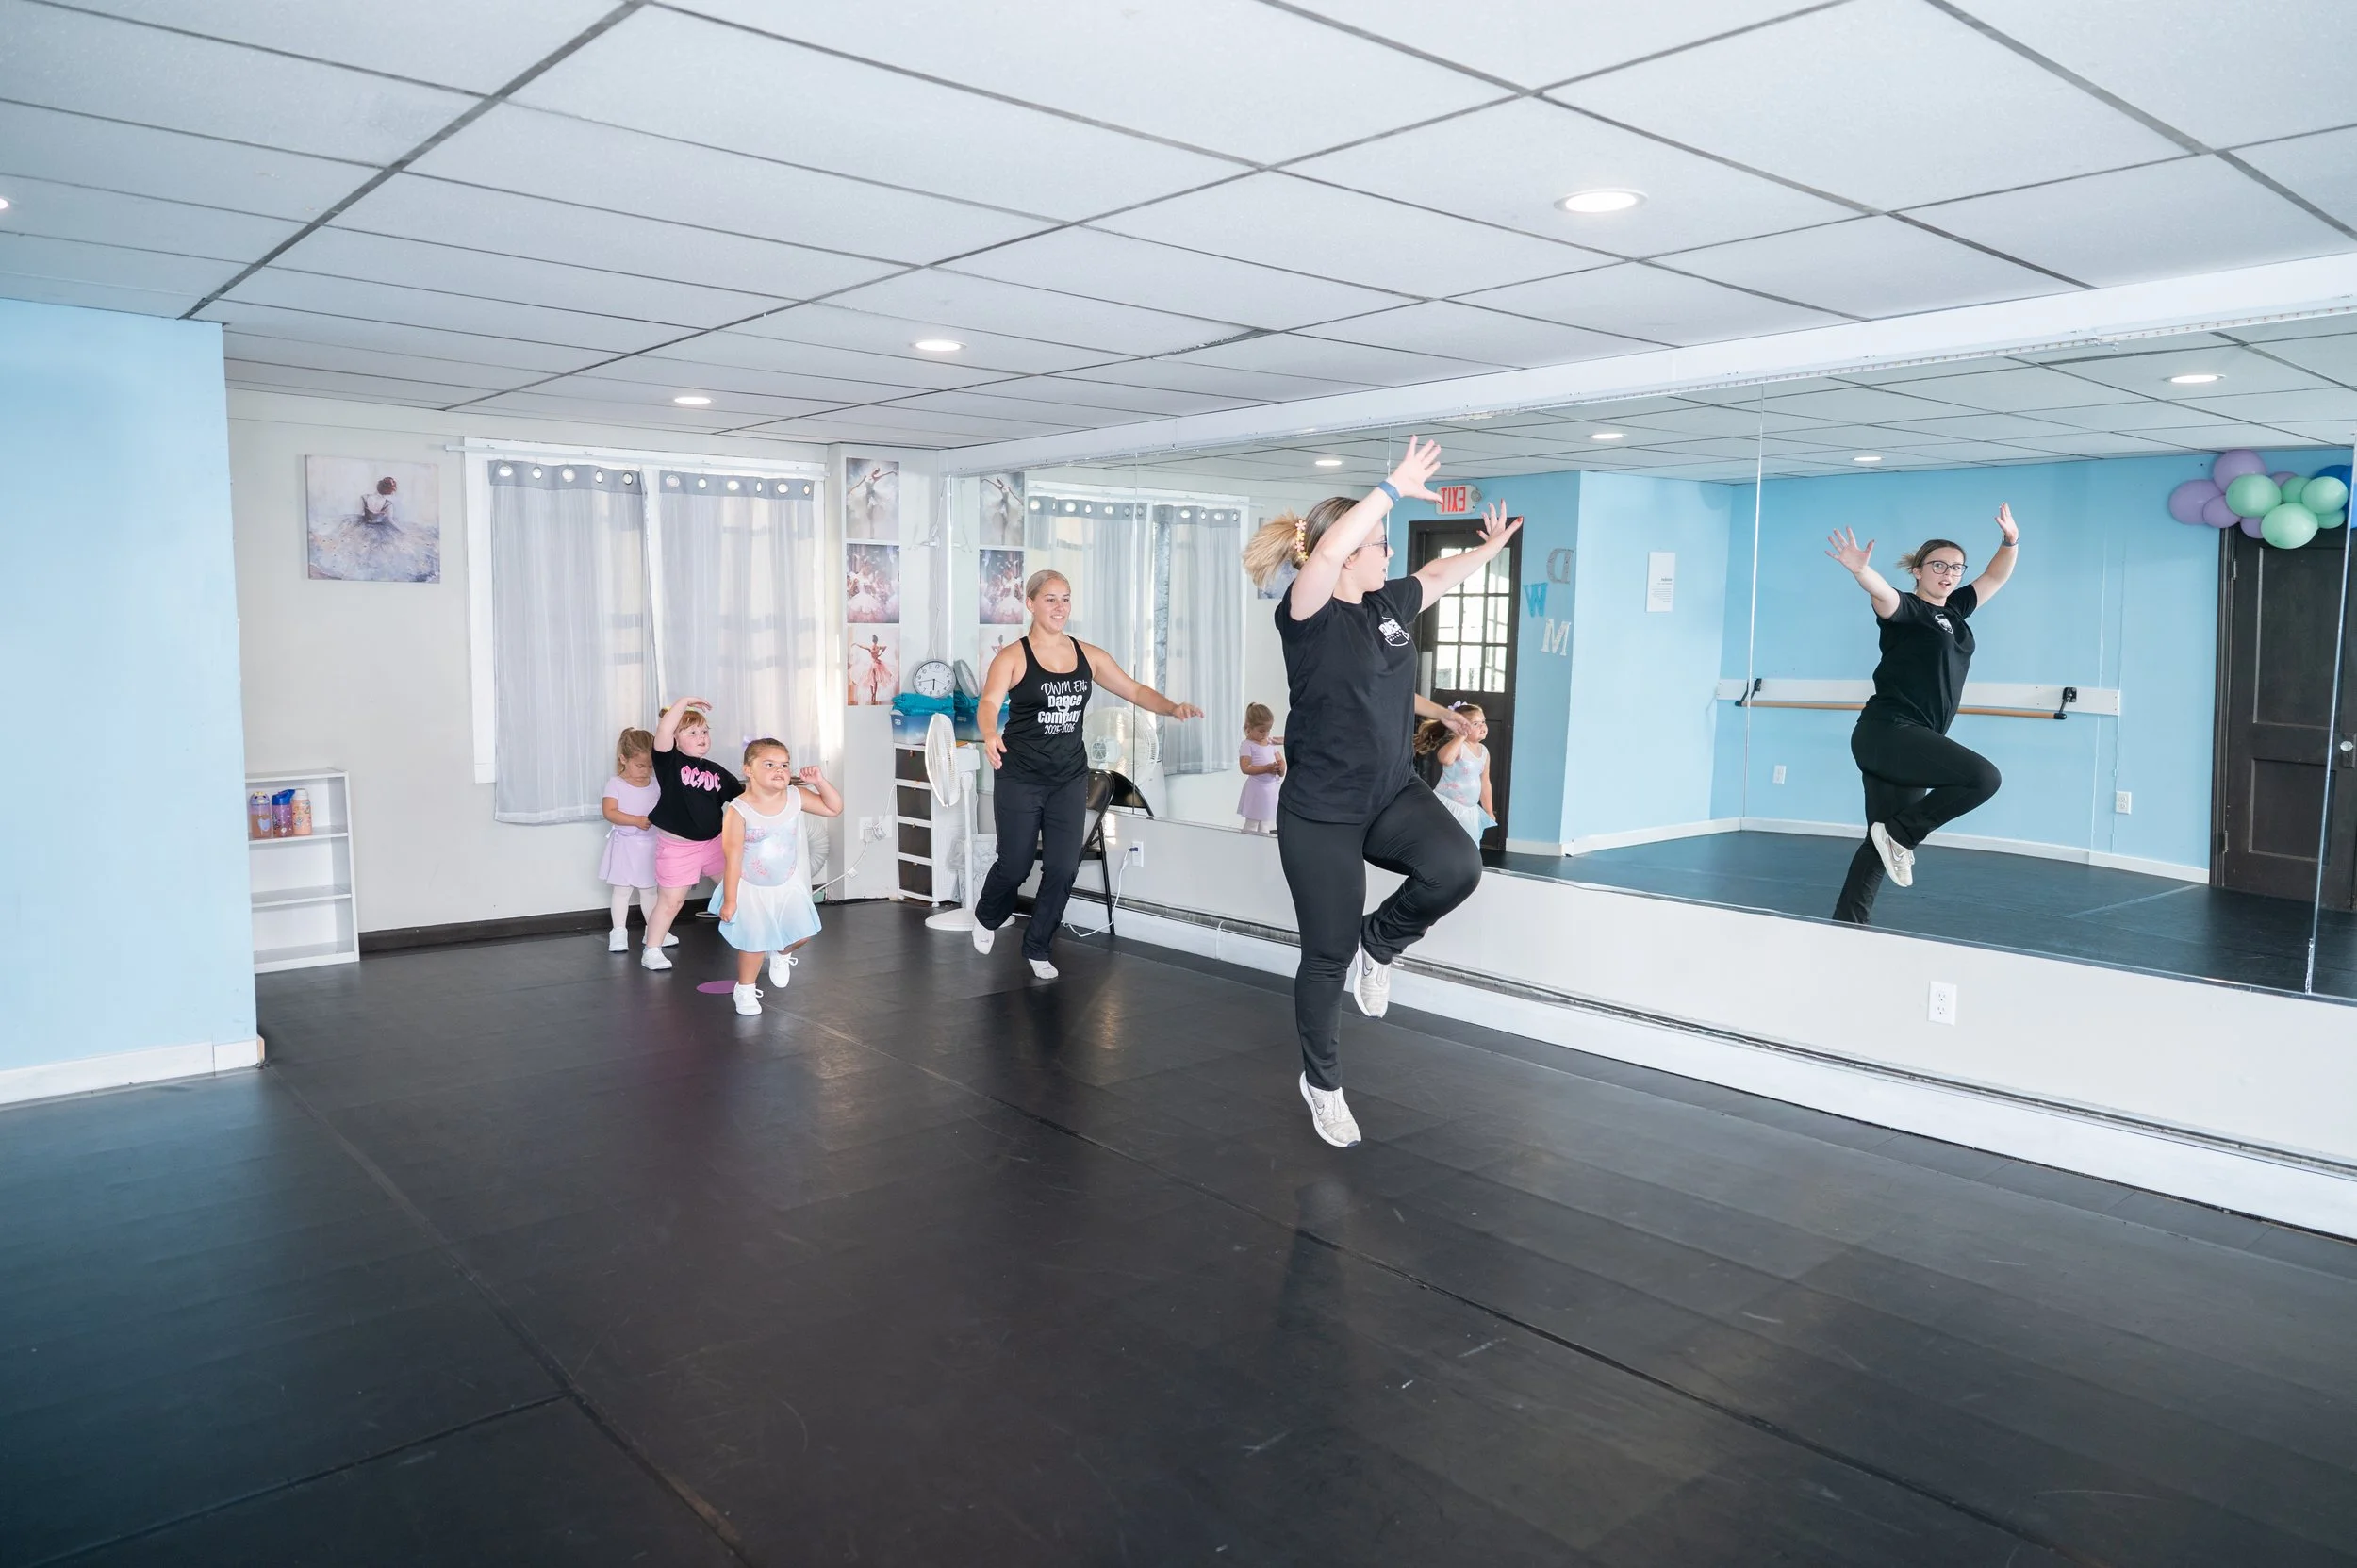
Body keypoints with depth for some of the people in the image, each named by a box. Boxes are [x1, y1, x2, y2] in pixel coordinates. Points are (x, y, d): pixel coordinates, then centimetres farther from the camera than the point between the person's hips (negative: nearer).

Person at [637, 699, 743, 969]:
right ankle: (652, 951, 17)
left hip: (714, 842, 5)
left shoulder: (717, 772, 4)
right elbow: (663, 731, -27)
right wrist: (684, 702, -23)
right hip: (676, 846, -5)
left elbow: (743, 796, 11)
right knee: (671, 900, 3)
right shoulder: (670, 762, -10)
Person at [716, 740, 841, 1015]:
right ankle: (745, 990, 30)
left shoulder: (795, 797, -9)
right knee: (754, 943, 4)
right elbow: (733, 857, -18)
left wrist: (819, 781, -15)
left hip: (788, 884, 4)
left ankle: (781, 955, 36)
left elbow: (834, 809, 1)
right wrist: (730, 900, -15)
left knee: (802, 932, 0)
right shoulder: (739, 810, -22)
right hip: (751, 889, -4)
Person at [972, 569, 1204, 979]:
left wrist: (1172, 708, -13)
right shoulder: (1012, 657, -8)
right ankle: (986, 918, 38)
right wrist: (990, 735, -45)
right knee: (1015, 865, 4)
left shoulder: (1089, 655, 5)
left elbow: (1134, 690, 5)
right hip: (1020, 778, -4)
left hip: (1070, 778, 4)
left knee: (1063, 868, 0)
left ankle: (1037, 948, 20)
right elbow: (989, 702, -23)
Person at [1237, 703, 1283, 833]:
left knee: (1265, 825, 16)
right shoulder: (1248, 745, -11)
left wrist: (1281, 768, -11)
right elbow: (1245, 768, -21)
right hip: (1256, 788, -6)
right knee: (1251, 824, 1)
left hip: (1271, 788, 6)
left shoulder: (1271, 744, 9)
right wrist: (1266, 769, -30)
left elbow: (1281, 760, 14)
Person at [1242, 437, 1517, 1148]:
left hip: (1395, 795, 6)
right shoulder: (1308, 615, -16)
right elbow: (1327, 550, -37)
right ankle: (1321, 1083, 29)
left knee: (1457, 867, -24)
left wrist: (1492, 545, 26)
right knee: (1327, 956, 5)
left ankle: (1380, 942, 8)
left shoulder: (1388, 604, 5)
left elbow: (1440, 573, 26)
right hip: (1321, 814, -6)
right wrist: (1395, 487, -31)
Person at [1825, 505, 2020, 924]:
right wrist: (1861, 570, -47)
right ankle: (1899, 834, -11)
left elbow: (1994, 577, 28)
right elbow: (1884, 597, -26)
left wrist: (2011, 541, 10)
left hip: (1911, 741, 8)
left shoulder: (1955, 610, 19)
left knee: (1882, 845, 5)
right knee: (1983, 776, -23)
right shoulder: (1908, 610, -4)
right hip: (1885, 732, -8)